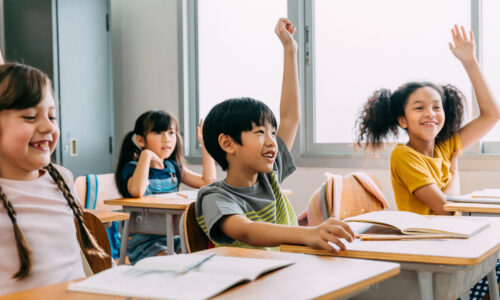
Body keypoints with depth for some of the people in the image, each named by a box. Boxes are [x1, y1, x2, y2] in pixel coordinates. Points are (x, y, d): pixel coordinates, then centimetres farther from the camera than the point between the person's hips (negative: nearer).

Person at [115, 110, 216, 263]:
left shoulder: (173, 167, 13)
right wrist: (146, 155, -24)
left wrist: (205, 145, 8)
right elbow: (137, 192, -30)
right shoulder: (132, 168, -6)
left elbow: (208, 181, 8)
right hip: (144, 241, -6)